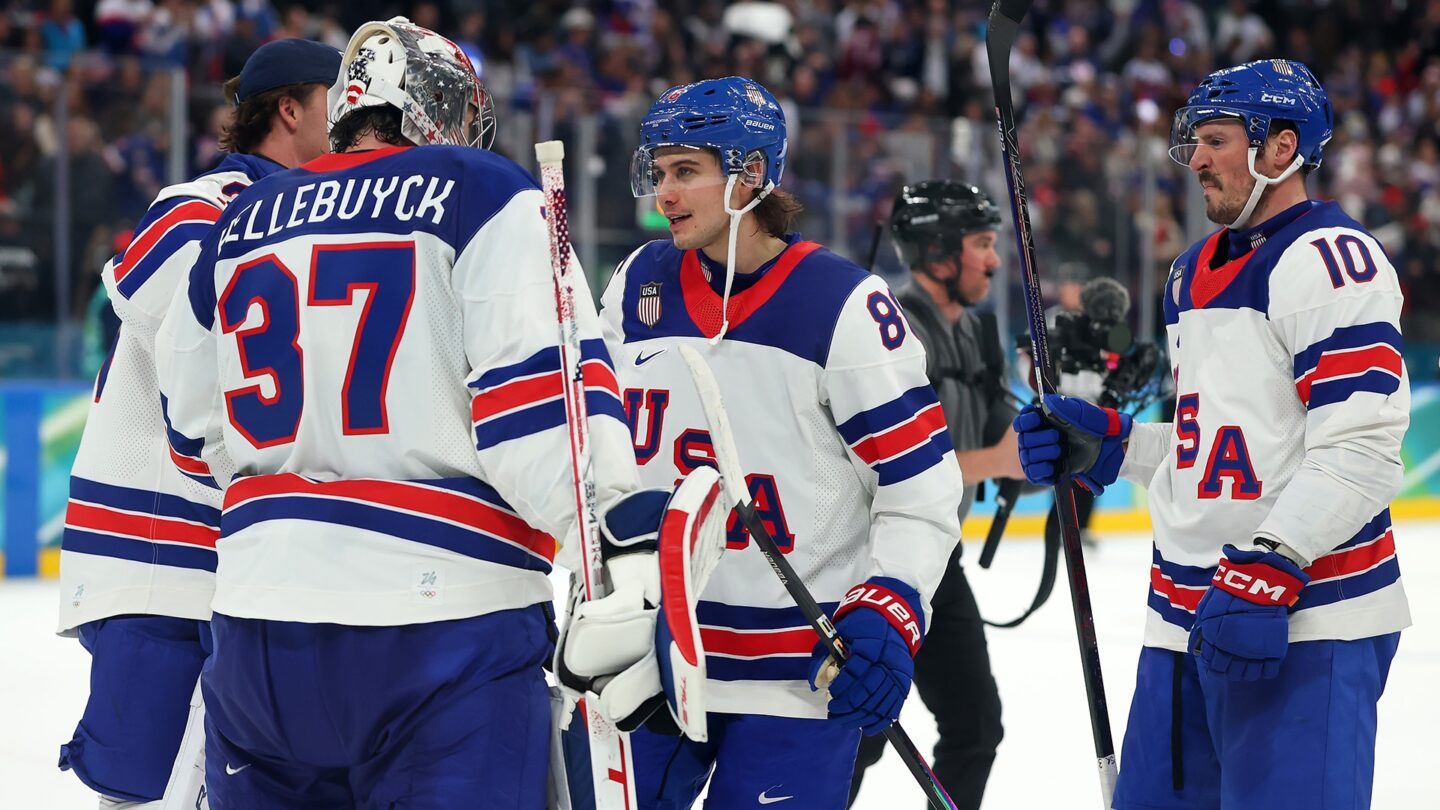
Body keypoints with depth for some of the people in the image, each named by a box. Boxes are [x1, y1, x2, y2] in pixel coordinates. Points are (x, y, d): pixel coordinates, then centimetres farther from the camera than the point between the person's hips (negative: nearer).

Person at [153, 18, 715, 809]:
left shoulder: (237, 224, 15)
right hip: (444, 616, -5)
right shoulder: (482, 196, -1)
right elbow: (537, 383, -13)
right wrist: (617, 510, -12)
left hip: (257, 618, 5)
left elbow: (196, 431, 23)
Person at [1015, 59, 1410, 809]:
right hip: (1188, 613, 9)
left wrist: (1270, 569, -25)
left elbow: (1359, 450, -19)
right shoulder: (1194, 272, 18)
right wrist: (1106, 444, 11)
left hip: (1305, 619, -9)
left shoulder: (1328, 258, -12)